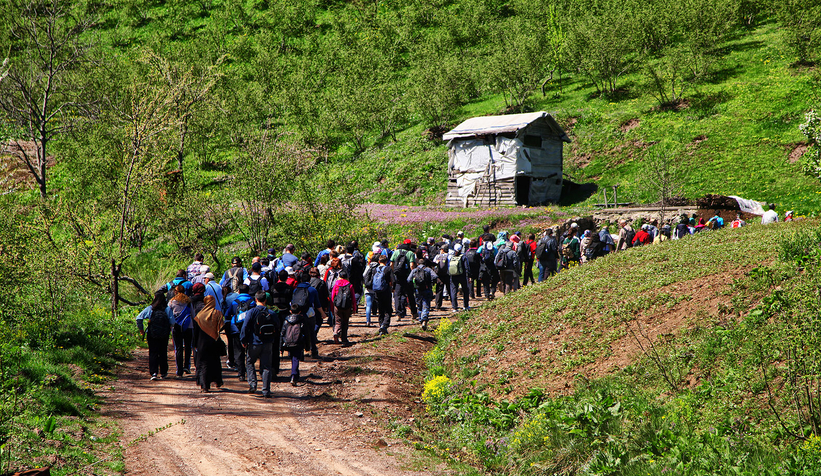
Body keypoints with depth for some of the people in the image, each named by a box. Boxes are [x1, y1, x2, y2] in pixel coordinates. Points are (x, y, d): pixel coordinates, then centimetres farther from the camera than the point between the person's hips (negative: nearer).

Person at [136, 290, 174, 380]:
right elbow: (172, 322, -9)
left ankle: (153, 372, -11)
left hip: (152, 335, -1)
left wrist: (141, 329, 3)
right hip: (164, 335, 1)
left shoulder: (150, 309, -5)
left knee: (153, 353, 3)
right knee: (163, 353, 15)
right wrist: (168, 330, 10)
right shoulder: (167, 309, -6)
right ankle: (163, 372, 22)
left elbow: (139, 318, -8)